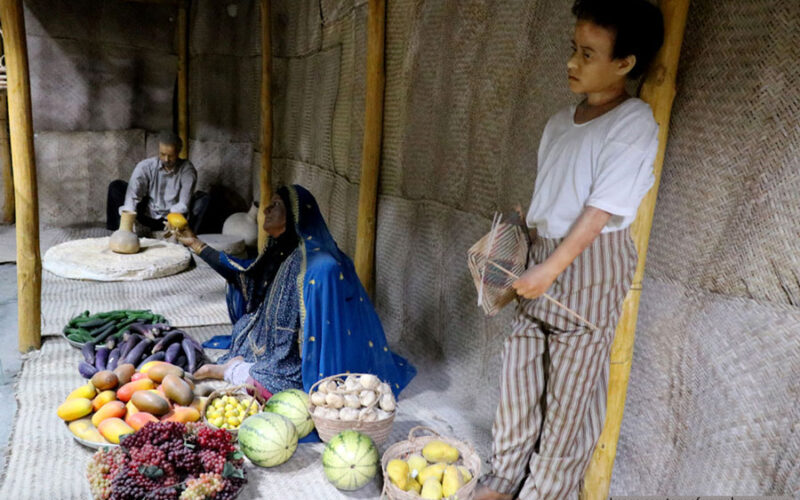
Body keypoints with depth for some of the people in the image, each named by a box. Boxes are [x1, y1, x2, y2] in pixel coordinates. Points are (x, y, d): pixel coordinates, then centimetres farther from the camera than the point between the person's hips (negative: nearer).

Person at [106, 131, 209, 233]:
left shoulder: (187, 170, -10)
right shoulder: (145, 166, -5)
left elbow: (184, 203, -20)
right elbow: (133, 193, -18)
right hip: (147, 217, 2)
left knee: (203, 198, -25)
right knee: (116, 186, -11)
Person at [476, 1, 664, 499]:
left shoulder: (634, 122, -10)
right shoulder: (560, 122, 11)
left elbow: (601, 210, -17)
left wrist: (550, 270, -19)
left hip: (591, 266, -7)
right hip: (543, 261, 7)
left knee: (572, 387, 4)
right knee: (520, 371, 12)